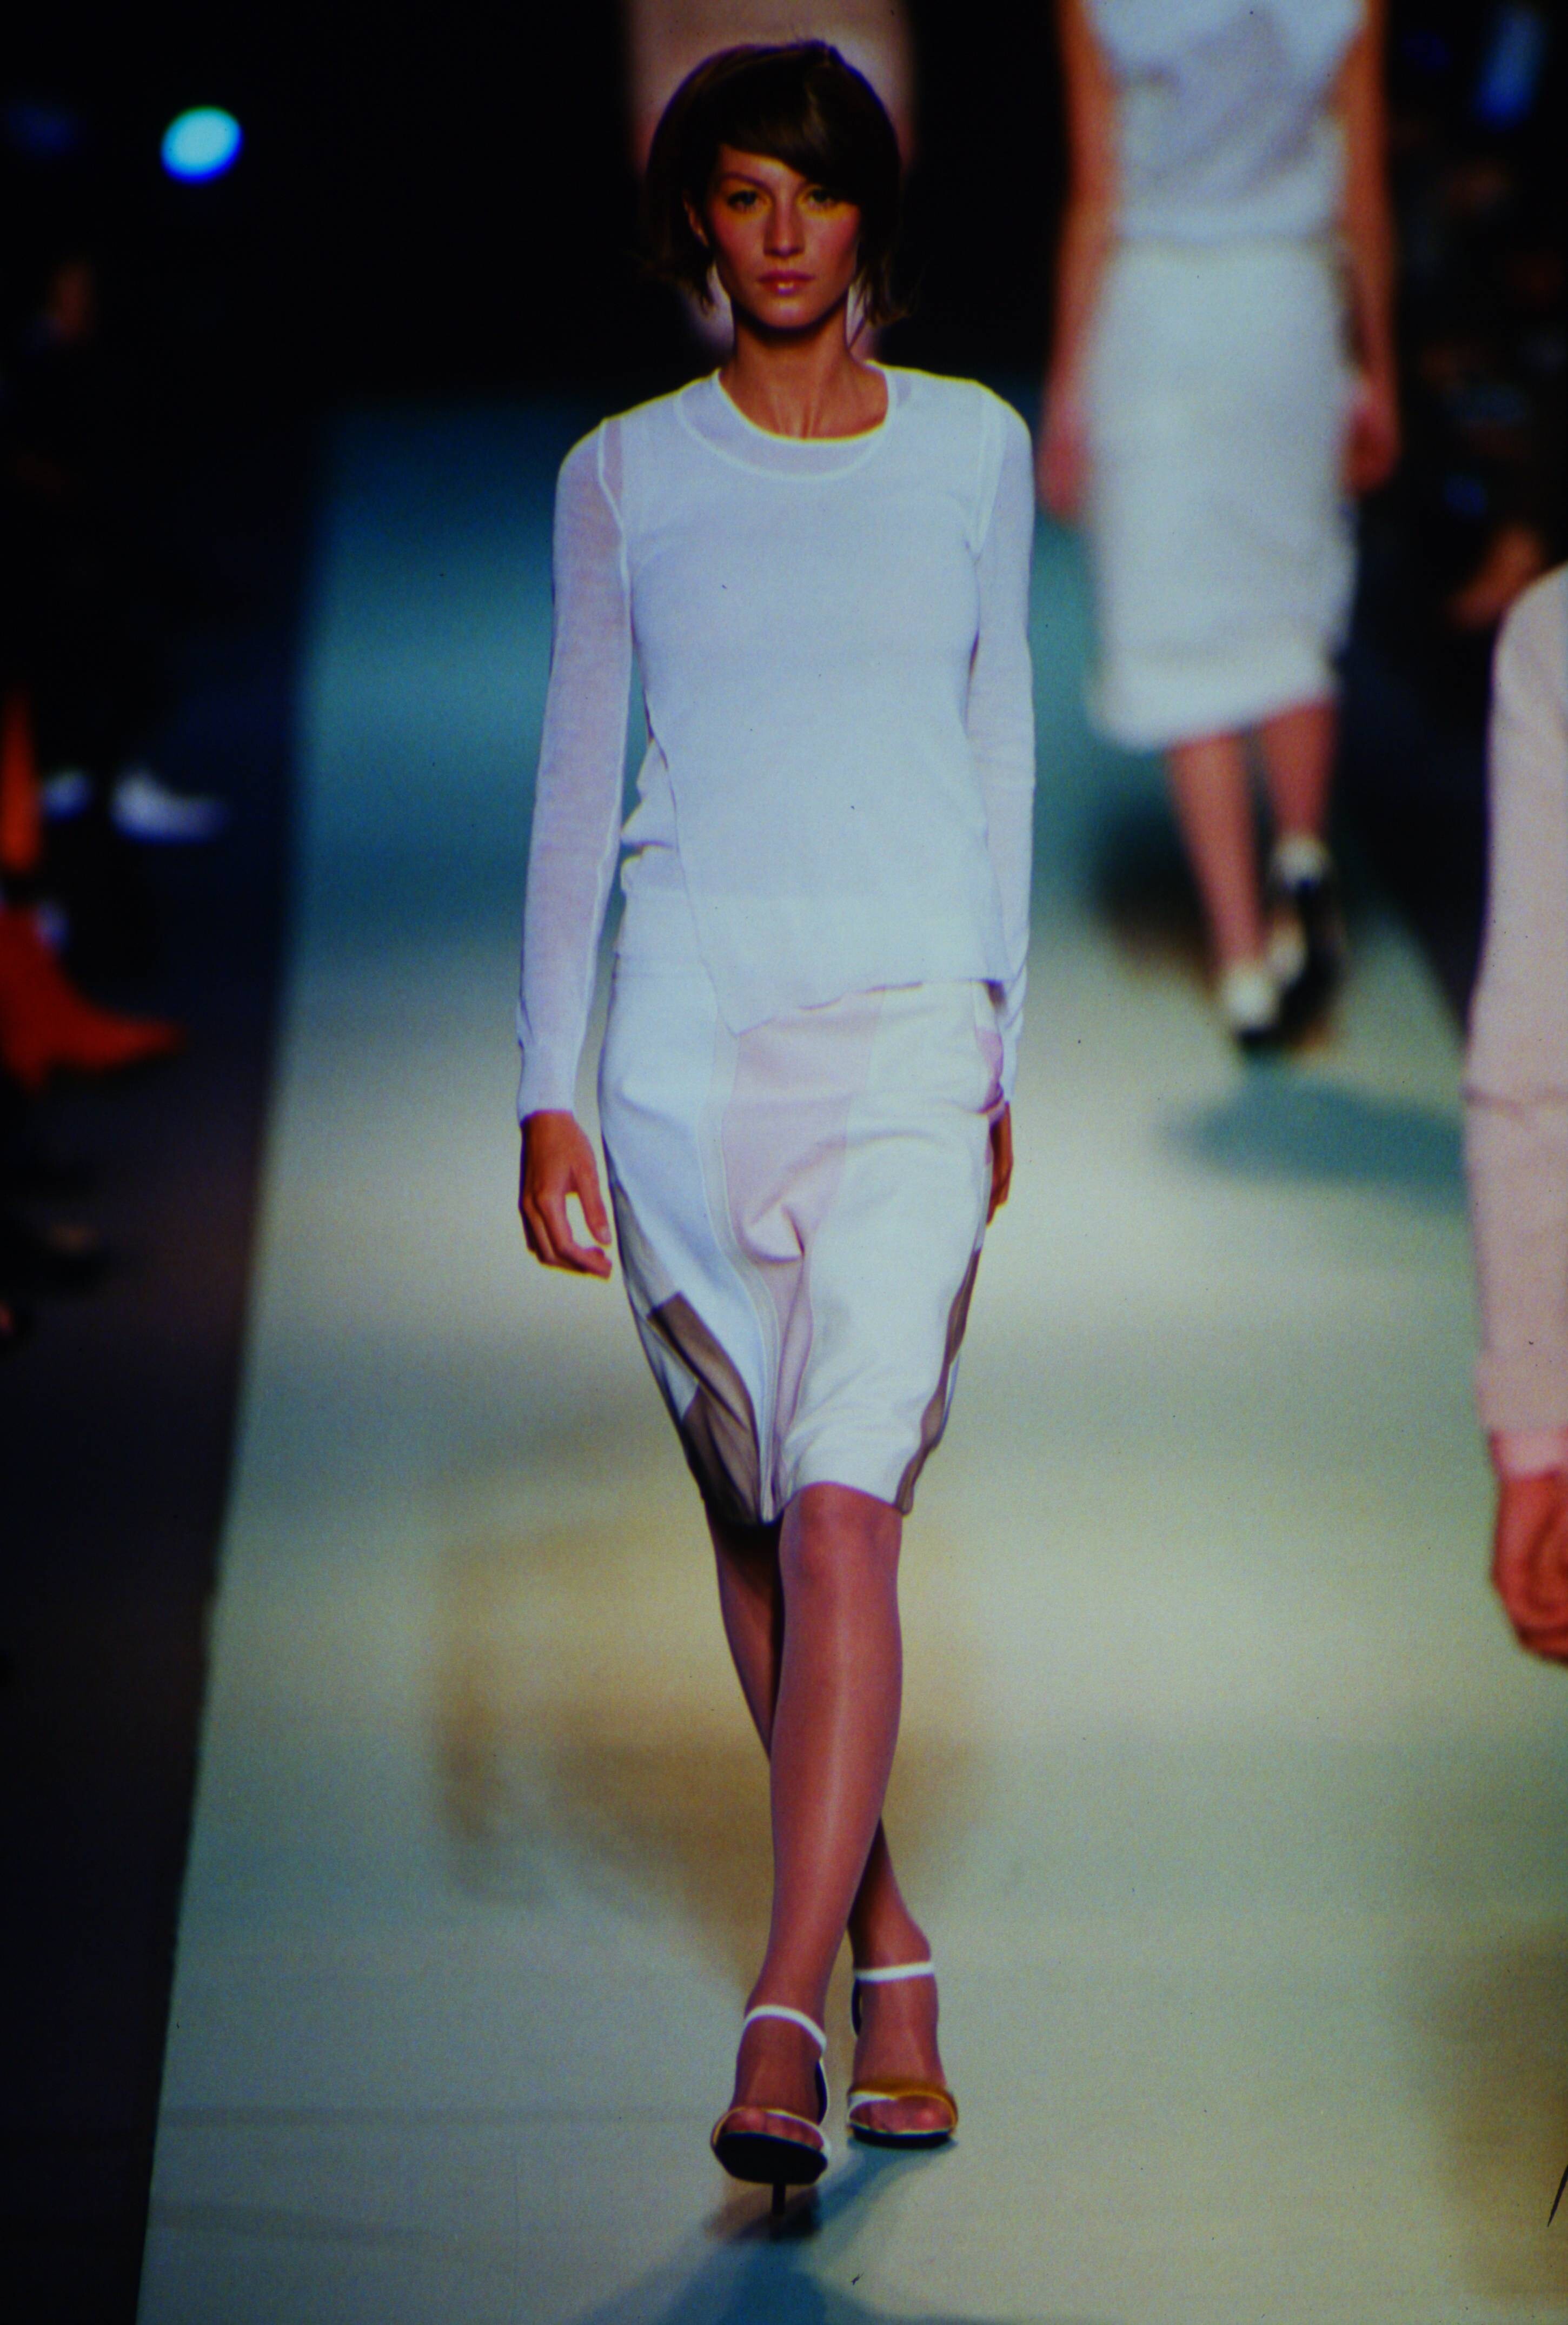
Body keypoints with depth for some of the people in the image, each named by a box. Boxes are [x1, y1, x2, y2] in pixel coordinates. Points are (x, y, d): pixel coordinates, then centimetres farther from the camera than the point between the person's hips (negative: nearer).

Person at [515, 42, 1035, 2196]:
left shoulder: (974, 447, 7)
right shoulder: (625, 476, 5)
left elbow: (997, 744, 14)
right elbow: (576, 782, 6)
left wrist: (1000, 1042, 14)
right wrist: (546, 1092, 1)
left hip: (906, 1034, -1)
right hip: (688, 1034, 2)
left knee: (842, 1511, -16)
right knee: (753, 1516, 9)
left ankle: (782, 2024, -18)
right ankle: (890, 1958, 26)